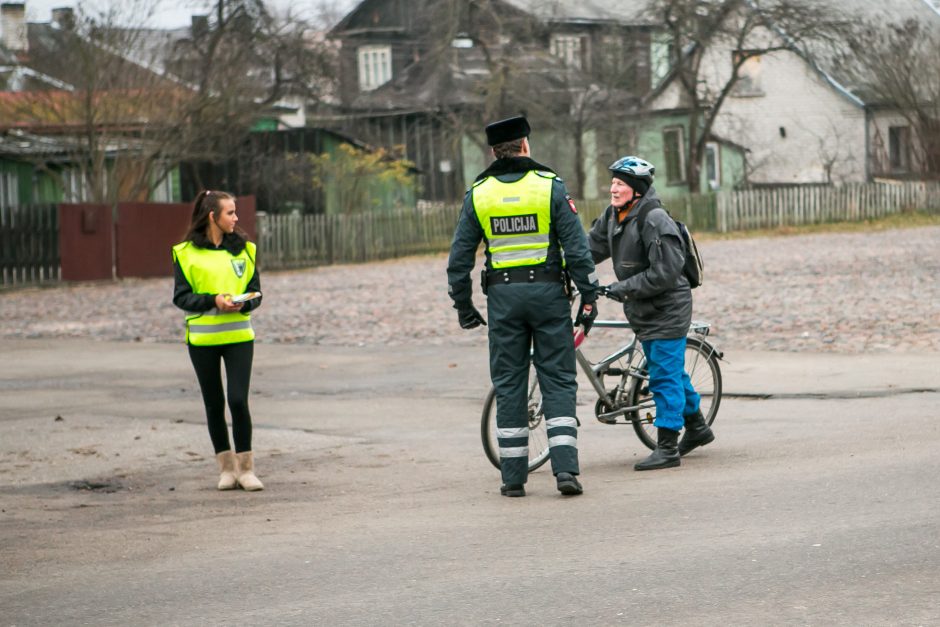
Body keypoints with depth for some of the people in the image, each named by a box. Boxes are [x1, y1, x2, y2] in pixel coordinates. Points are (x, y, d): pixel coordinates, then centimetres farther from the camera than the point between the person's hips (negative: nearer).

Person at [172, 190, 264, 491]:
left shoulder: (243, 249, 6)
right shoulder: (186, 253, -1)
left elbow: (256, 292, 9)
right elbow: (181, 297, -3)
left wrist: (244, 304, -13)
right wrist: (213, 300, -18)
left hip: (239, 335, 1)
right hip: (202, 338, -1)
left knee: (238, 400, -9)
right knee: (214, 404, 6)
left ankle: (245, 467, 1)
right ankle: (227, 466, 18)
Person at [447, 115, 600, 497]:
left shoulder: (478, 194, 2)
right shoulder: (550, 186, -3)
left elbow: (460, 256, 3)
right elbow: (576, 246, -7)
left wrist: (463, 305, 13)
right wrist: (589, 296, -1)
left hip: (503, 295, 1)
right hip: (548, 292, -1)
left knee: (508, 385, 7)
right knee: (558, 382, 3)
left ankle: (513, 478, 7)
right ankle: (565, 469, -9)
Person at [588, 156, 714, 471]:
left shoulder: (655, 222, -23)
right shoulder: (613, 216, 3)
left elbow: (664, 274, -25)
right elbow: (591, 248, 10)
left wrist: (623, 289, -24)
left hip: (666, 310, -9)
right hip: (643, 312, 9)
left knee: (664, 376, -7)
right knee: (670, 371, 20)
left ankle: (667, 448, -3)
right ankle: (697, 427, 37)